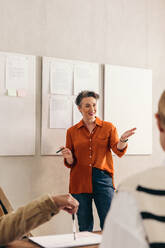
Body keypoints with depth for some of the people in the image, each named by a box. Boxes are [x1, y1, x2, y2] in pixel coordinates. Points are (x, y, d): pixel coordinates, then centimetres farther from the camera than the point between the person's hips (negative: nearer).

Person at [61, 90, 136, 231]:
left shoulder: (108, 127, 7)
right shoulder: (72, 131, 8)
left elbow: (118, 150, -7)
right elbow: (70, 163, 11)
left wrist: (123, 140, -28)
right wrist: (68, 157, -12)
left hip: (103, 179, -1)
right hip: (80, 181, 1)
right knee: (84, 228, 7)